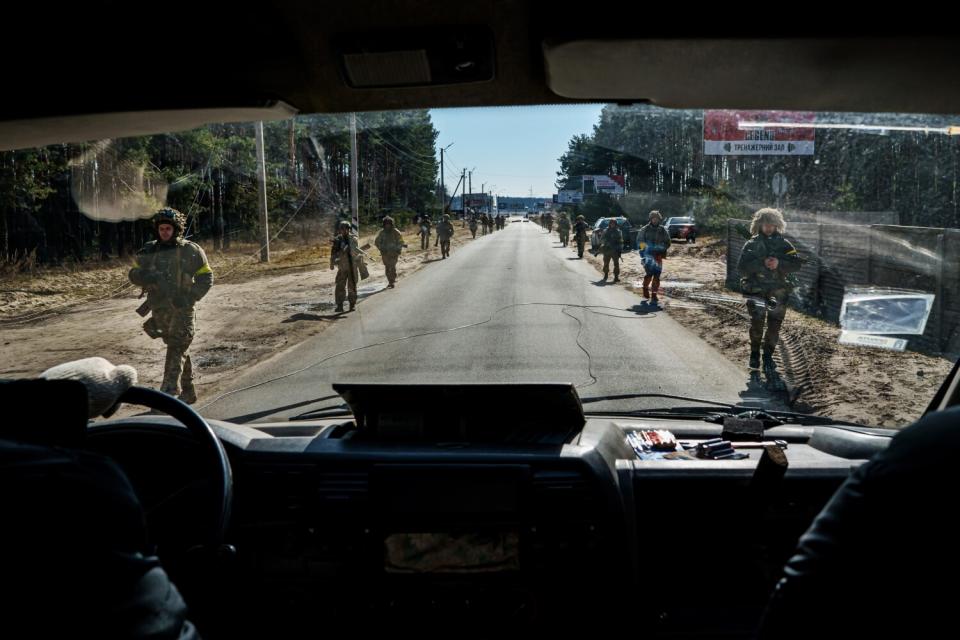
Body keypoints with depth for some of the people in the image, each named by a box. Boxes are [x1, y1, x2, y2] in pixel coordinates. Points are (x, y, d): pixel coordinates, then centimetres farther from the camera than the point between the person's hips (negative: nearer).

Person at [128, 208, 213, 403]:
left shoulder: (191, 250, -2)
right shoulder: (149, 251, 8)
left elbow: (206, 277, 1)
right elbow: (133, 274, 11)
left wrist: (190, 298, -13)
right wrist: (146, 277, -14)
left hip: (182, 310, -4)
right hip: (160, 310, 4)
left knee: (176, 350, -13)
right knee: (180, 350, 13)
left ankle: (169, 393, -18)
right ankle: (188, 392, 24)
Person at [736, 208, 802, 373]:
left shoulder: (783, 244, 5)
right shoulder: (752, 244, 2)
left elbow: (797, 264, -3)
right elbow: (741, 268, -7)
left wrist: (779, 263, -21)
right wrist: (762, 263, -21)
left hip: (778, 291, 2)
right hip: (756, 289, -1)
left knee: (774, 326, 1)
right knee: (757, 322, -13)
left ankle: (768, 358, 17)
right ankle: (754, 354, 8)